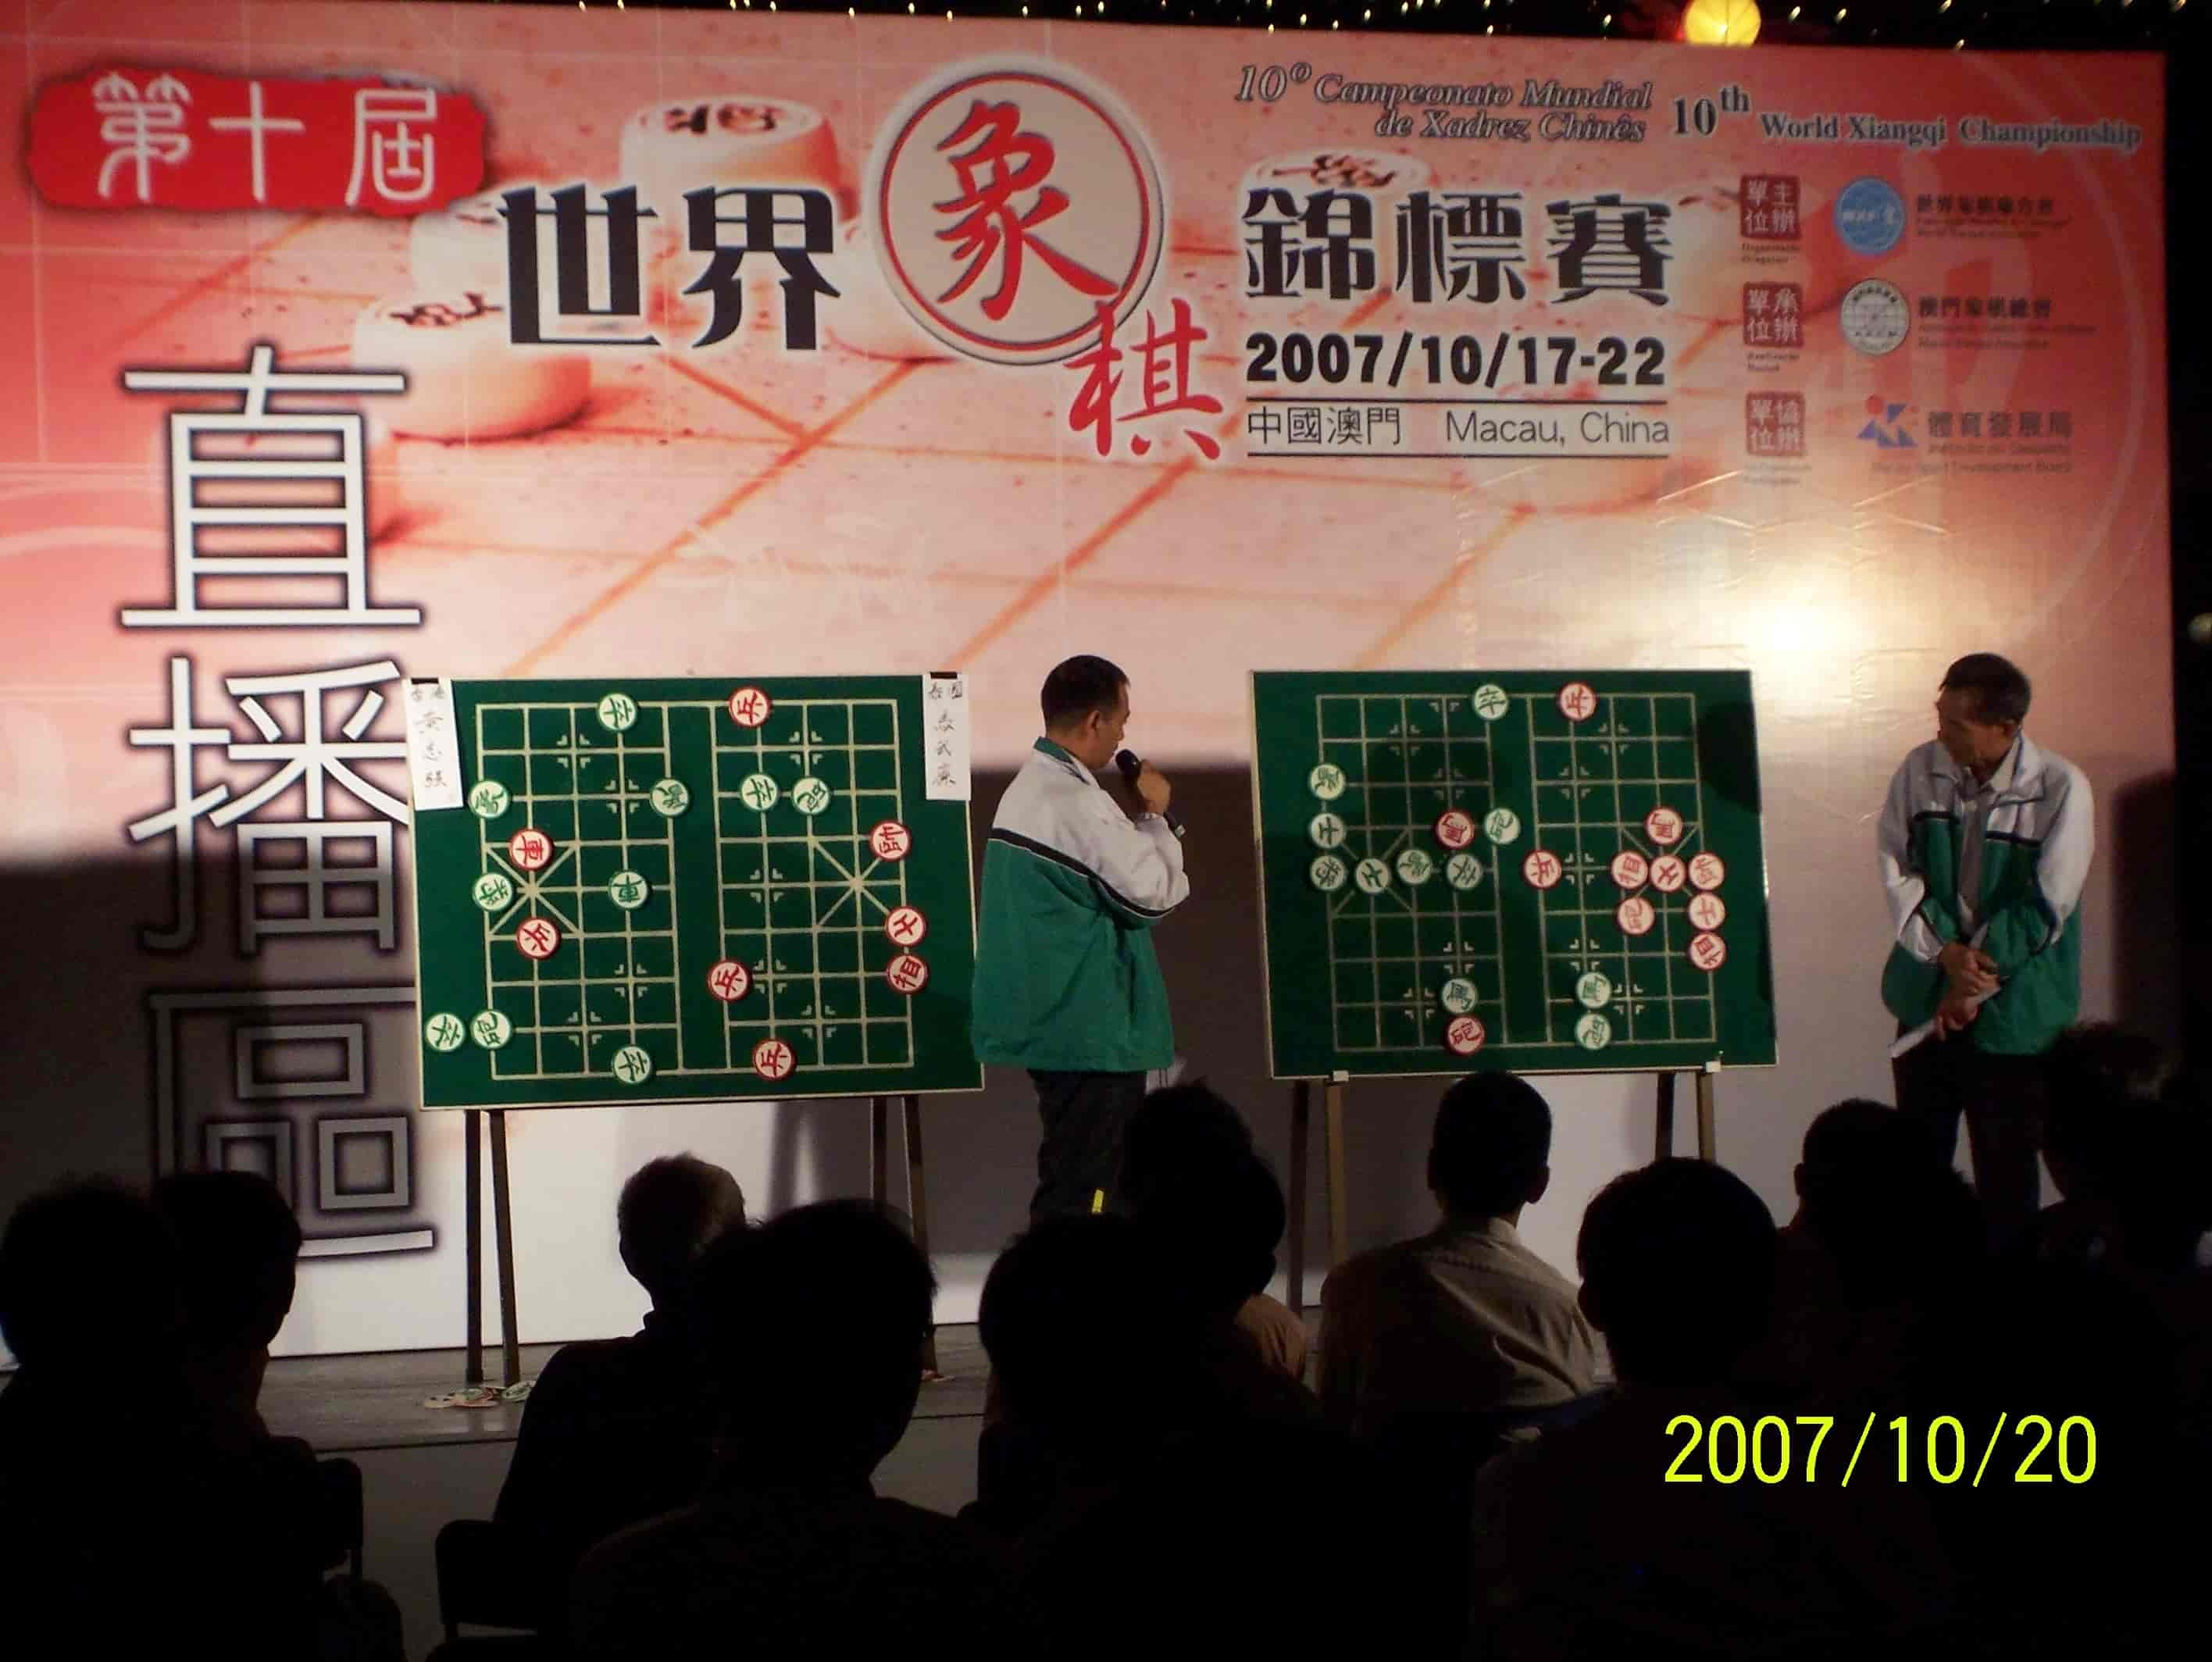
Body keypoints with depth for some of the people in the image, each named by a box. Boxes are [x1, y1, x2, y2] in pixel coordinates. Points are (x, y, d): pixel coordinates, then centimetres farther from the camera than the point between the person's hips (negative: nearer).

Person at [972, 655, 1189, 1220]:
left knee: (1069, 1176, 16)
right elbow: (1155, 892, -14)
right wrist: (1156, 815, -2)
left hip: (1048, 1021, 10)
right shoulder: (1078, 803, -20)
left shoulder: (1026, 788, 13)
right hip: (1092, 1031, -10)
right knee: (1082, 1193, -7)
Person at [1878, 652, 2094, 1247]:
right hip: (1927, 996, 4)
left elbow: (2044, 908, -15)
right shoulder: (1921, 769, -5)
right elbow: (1897, 871, -3)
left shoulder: (2060, 790, -16)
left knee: (2005, 1170, 5)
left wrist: (1975, 983, -12)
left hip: (2013, 1013, -4)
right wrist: (1946, 952, -16)